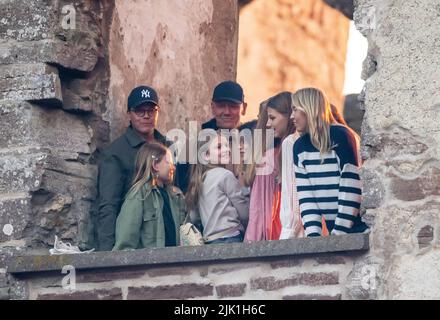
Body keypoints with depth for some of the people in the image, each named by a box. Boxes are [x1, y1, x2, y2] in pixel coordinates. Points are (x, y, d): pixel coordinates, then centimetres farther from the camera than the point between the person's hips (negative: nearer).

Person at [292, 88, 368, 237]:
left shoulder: (340, 137, -11)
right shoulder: (300, 147, 8)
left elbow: (351, 189, -15)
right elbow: (306, 196, 3)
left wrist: (339, 232, -17)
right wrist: (313, 233, -9)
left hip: (357, 228, -6)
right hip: (333, 232, 6)